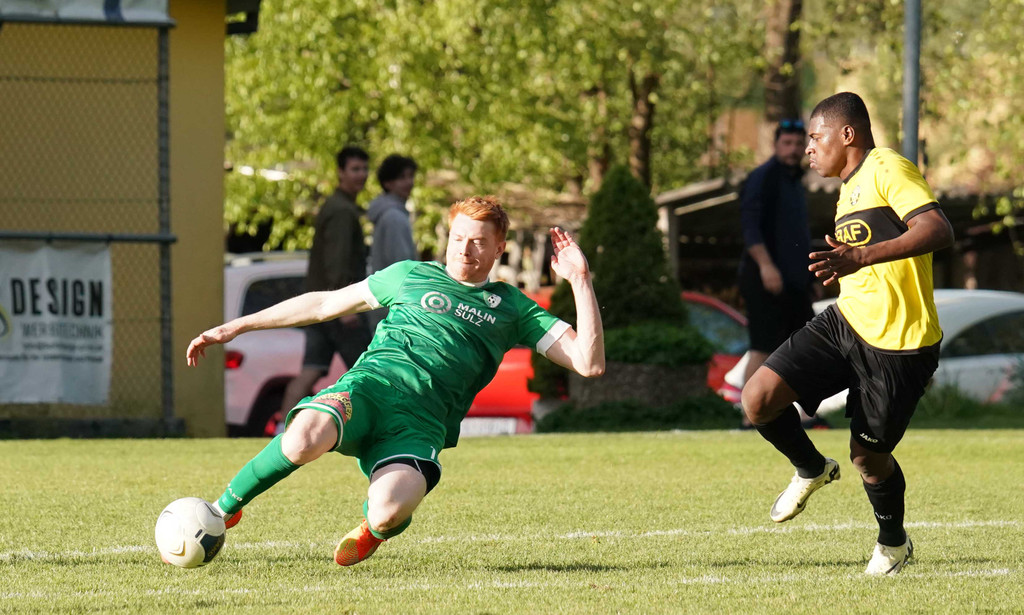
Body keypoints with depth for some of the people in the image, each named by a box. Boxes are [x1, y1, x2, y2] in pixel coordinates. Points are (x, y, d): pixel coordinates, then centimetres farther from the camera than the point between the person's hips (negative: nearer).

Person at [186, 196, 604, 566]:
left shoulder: (512, 308, 22)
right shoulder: (410, 276, 24)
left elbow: (589, 363, 14)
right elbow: (325, 304, 31)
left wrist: (579, 280, 6)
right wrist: (236, 327, 29)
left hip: (423, 418, 0)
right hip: (370, 383, 0)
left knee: (389, 512, -34)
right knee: (304, 440, -38)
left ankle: (373, 526, 7)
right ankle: (225, 509, -10)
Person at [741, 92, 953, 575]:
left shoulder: (887, 169, -13)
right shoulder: (849, 190, 18)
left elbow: (938, 231, -29)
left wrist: (860, 257, -38)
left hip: (897, 344, -8)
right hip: (846, 320, 8)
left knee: (868, 456, 4)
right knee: (758, 399, -10)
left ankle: (893, 543, 33)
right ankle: (812, 470, 18)